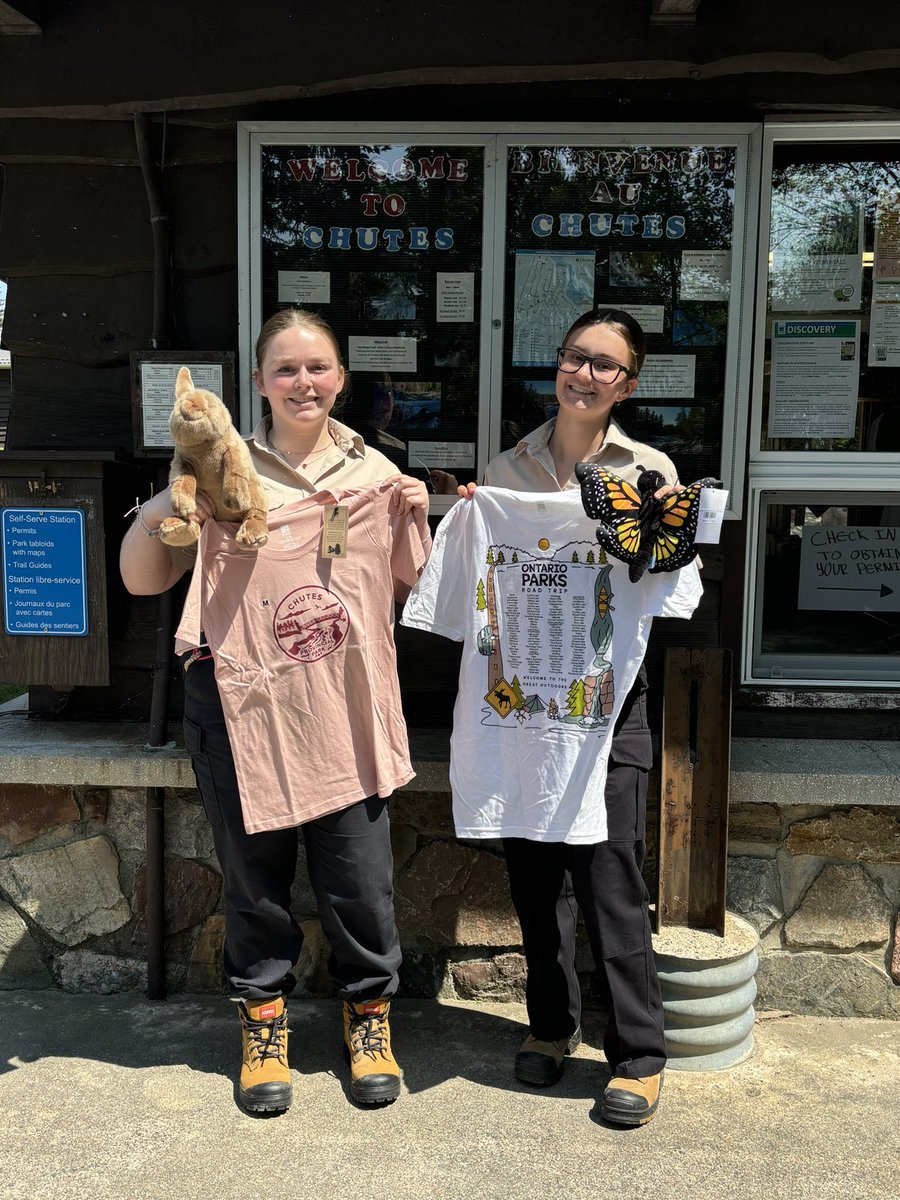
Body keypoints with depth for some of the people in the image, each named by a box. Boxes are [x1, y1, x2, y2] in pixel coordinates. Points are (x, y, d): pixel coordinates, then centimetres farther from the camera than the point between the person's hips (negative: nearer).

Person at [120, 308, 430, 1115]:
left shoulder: (376, 474, 7)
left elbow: (409, 588, 15)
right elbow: (142, 581, 3)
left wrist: (419, 518, -1)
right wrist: (161, 510, -14)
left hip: (342, 710, 1)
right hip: (243, 707, -1)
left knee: (359, 881, 6)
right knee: (255, 875, 12)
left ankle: (368, 1012, 31)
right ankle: (263, 1018, 34)